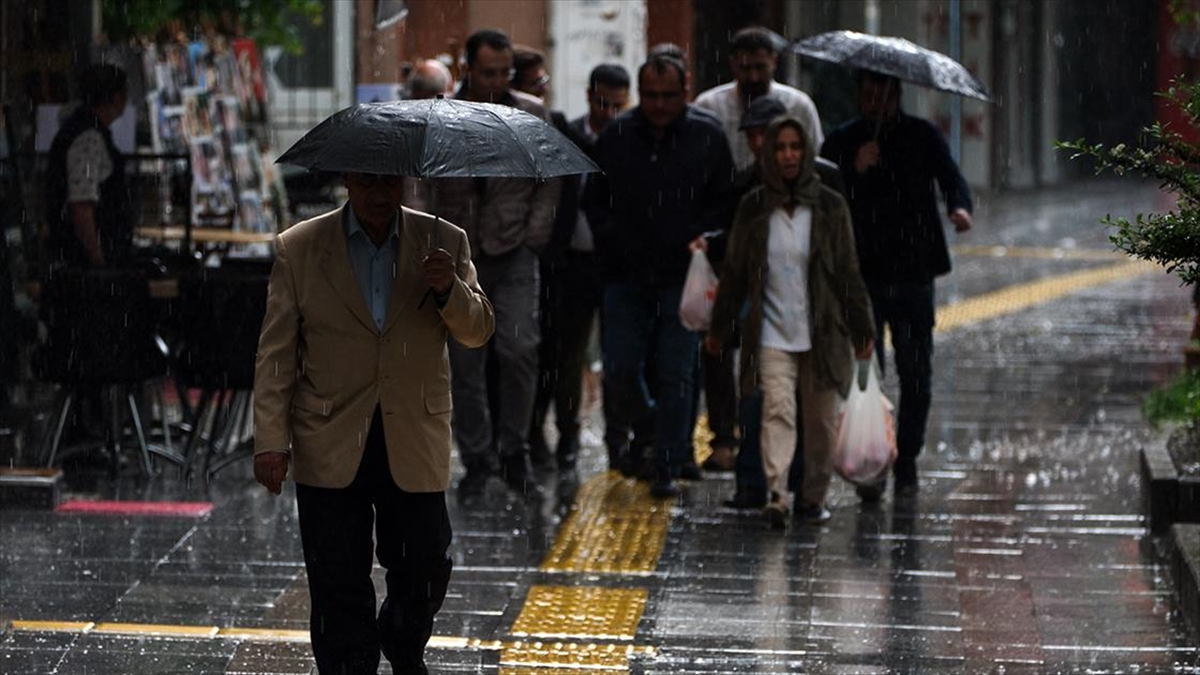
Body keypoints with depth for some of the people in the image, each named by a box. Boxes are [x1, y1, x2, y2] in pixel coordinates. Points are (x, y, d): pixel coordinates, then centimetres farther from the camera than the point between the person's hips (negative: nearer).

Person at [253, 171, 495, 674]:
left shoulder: (445, 242, 3)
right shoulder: (299, 248, -1)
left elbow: (478, 331, 2)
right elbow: (276, 354, 1)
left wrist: (449, 290, -19)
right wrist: (271, 441, -6)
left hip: (414, 445, 1)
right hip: (331, 449, -1)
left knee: (424, 571, 7)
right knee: (339, 586, 1)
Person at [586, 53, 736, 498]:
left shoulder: (708, 139, 0)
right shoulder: (615, 137, 5)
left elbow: (725, 204, 5)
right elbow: (595, 199, 14)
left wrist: (697, 241, -7)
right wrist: (611, 241, 2)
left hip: (683, 275, -2)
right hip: (627, 275, 2)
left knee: (676, 374, -2)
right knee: (620, 370, -2)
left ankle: (668, 466, 4)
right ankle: (648, 432, 26)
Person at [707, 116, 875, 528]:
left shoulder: (830, 207, 2)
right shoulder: (753, 209, 3)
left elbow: (848, 273, 4)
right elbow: (734, 273, 10)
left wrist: (862, 328, 3)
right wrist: (719, 328, 12)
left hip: (822, 333, 1)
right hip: (773, 334, -1)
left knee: (820, 418, 4)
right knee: (778, 410, -14)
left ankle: (814, 498, 17)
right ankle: (776, 497, -21)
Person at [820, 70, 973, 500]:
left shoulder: (922, 137, 7)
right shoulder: (841, 142, 7)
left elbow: (950, 175, -8)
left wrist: (960, 206, -30)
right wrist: (854, 171, -18)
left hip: (913, 274, 1)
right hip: (861, 275, -1)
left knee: (916, 375, 2)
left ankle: (906, 464, 13)